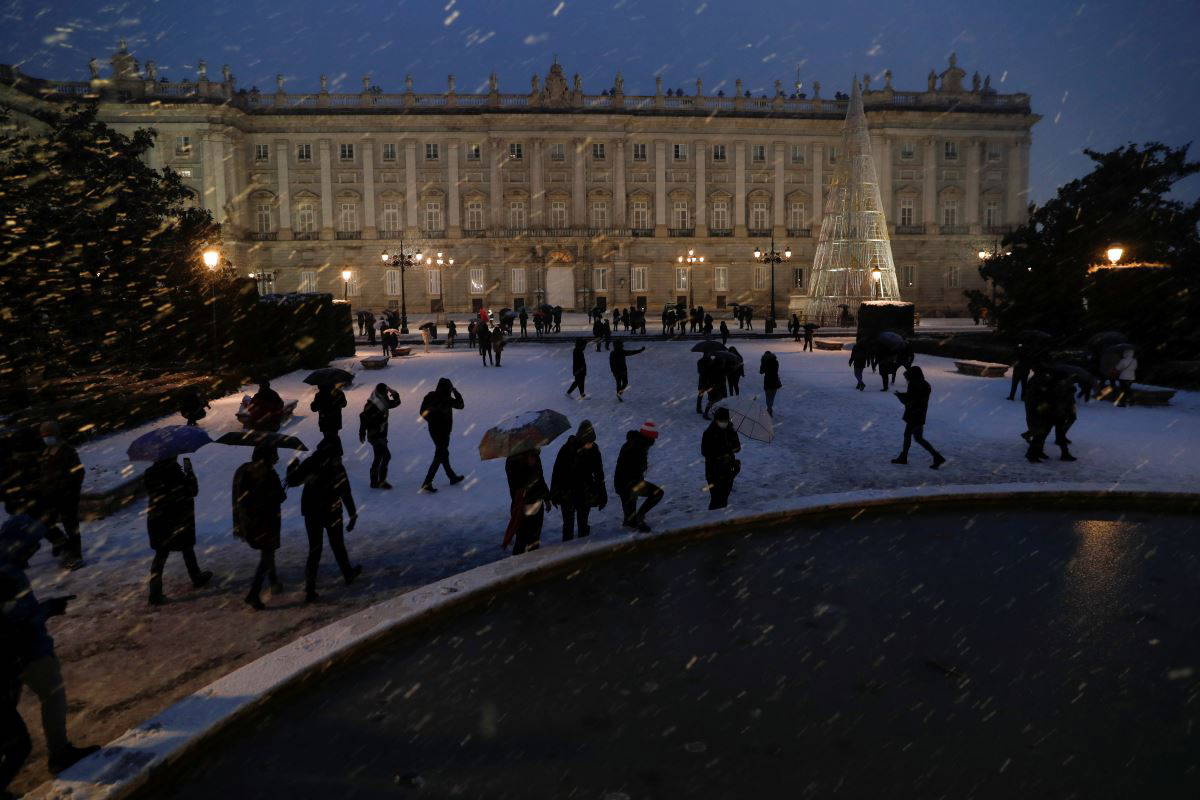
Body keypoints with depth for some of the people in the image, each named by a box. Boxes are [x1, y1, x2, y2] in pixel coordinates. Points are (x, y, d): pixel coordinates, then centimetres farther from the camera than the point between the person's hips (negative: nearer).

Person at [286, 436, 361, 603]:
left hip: (311, 513, 3)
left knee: (314, 551, 9)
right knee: (338, 546, 18)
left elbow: (292, 481, 2)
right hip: (332, 513, -3)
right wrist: (353, 515, -7)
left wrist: (293, 466, 20)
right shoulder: (337, 468, -17)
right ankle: (348, 574, 38)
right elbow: (346, 495, -15)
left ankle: (310, 590, 4)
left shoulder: (309, 464, -9)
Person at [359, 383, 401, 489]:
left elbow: (396, 402, 20)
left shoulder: (384, 403, 10)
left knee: (378, 458, 13)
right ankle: (381, 481, -10)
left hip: (382, 435, 9)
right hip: (375, 436, -9)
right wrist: (362, 433, -23)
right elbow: (363, 417, -23)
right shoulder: (371, 405, -17)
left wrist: (394, 393, 2)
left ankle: (374, 482, 21)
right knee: (386, 455, -14)